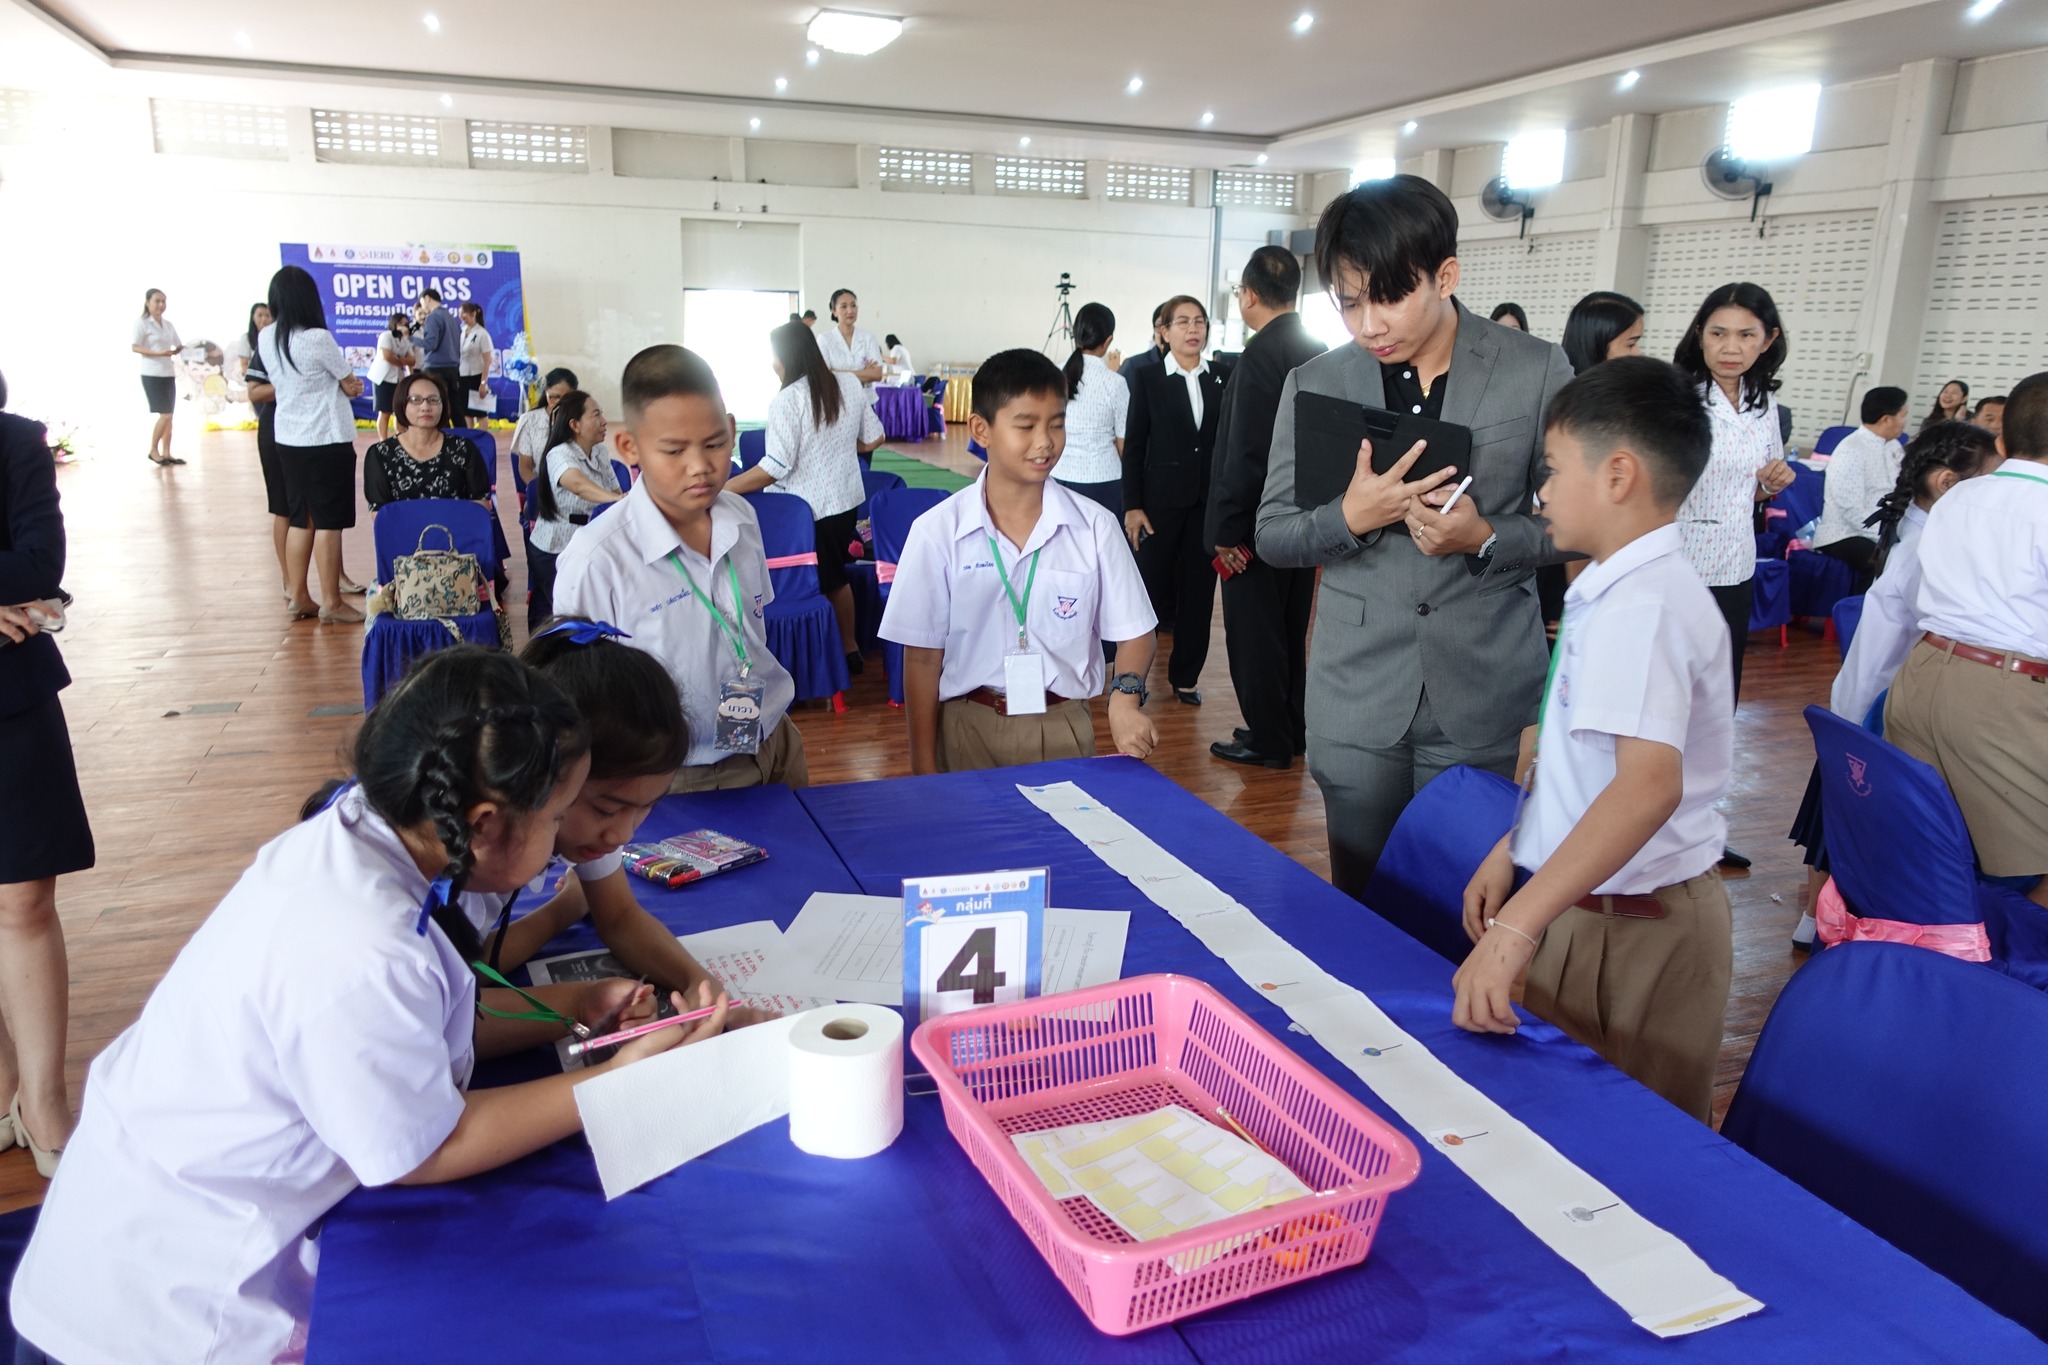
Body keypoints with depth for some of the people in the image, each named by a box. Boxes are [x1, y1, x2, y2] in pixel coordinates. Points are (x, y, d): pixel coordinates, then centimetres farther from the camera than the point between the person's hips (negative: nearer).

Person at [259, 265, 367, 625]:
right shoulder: (318, 339, -17)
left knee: (301, 520, 14)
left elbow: (276, 383, 13)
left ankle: (299, 598, 19)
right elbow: (351, 386, -6)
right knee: (329, 523, -1)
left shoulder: (265, 338, 3)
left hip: (288, 440, 7)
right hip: (327, 441, -7)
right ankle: (331, 604, 3)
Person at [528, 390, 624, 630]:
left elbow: (615, 491, 8)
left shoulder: (602, 452, 4)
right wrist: (619, 501, -56)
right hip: (553, 550, -6)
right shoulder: (559, 455, -18)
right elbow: (579, 485, -39)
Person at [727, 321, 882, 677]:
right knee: (837, 578, 23)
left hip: (805, 509, -7)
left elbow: (775, 468, -22)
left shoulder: (787, 400, -18)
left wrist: (722, 488, -17)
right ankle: (850, 649, 35)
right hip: (847, 499, 7)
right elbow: (873, 438, 11)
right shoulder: (849, 384, 1)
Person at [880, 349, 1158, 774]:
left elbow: (1132, 632, 1)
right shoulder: (938, 531, -6)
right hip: (967, 731, -1)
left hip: (1064, 730, 1)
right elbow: (922, 658, -3)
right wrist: (924, 771, -2)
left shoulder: (1094, 527, -3)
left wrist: (1125, 698, -20)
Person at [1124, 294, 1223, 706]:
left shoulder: (1221, 381, 5)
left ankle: (1186, 676, 19)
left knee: (1198, 593, 7)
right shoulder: (1148, 379, -1)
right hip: (1161, 500, -2)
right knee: (1152, 590, 1)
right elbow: (1134, 446, -2)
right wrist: (1132, 506, -7)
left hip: (1208, 502, 3)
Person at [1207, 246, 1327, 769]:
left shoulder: (1261, 354, -18)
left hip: (1260, 523, -9)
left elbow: (1246, 452, -22)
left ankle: (1268, 740, 12)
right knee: (1290, 629, 18)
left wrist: (1228, 530, -17)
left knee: (1254, 633, 3)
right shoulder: (1319, 351, 8)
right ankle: (1291, 730, 29)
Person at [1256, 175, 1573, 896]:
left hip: (1481, 693, -1)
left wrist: (1485, 538, -17)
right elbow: (1272, 536, 4)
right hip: (1357, 694, 1)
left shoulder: (1536, 371, -2)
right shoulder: (1315, 385, 2)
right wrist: (1350, 517, -16)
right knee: (1362, 901, 11)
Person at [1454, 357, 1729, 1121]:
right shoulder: (1624, 591, 8)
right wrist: (1513, 851, 15)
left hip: (1636, 928, -9)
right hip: (1596, 905, 9)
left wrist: (1517, 928, -42)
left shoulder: (1641, 606, -24)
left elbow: (1648, 783, -38)